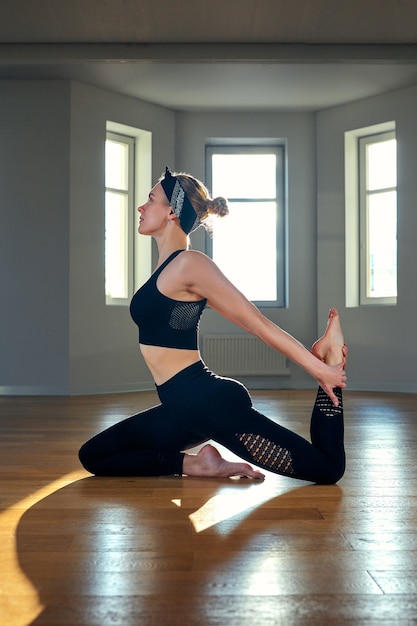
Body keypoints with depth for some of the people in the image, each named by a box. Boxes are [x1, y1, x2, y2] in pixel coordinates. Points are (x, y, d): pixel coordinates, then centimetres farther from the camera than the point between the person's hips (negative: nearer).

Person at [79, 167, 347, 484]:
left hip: (211, 402, -9)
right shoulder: (170, 268, 14)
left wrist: (320, 368, -10)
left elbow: (256, 321, -11)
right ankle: (195, 463, 6)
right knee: (92, 456, 13)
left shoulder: (189, 263, -13)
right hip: (186, 408, 9)